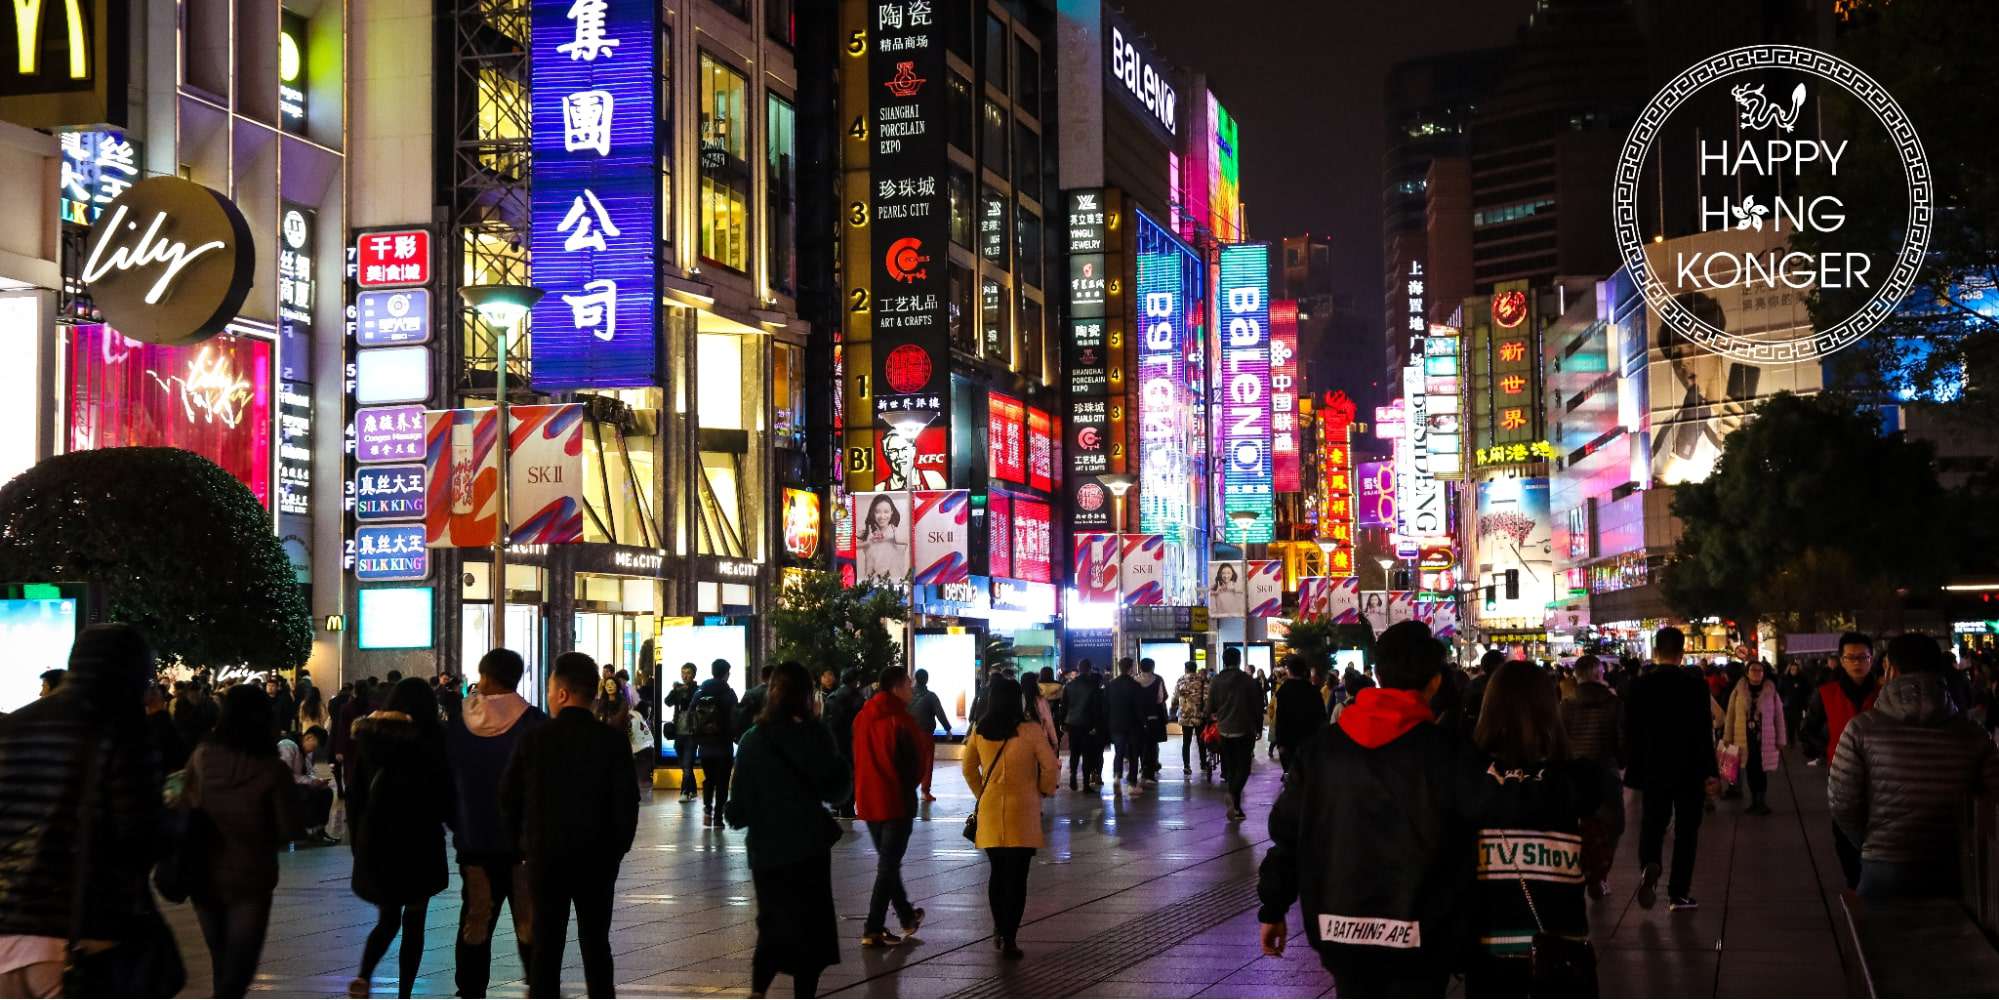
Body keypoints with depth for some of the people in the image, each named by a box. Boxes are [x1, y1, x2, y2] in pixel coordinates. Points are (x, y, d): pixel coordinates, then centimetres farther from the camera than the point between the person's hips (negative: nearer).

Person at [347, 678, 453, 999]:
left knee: (387, 918, 14)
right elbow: (443, 791, -7)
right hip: (419, 840, -3)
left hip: (374, 837, 4)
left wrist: (356, 839, 13)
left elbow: (354, 791, 7)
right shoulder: (429, 737, -7)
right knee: (413, 922, 6)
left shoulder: (368, 734, 4)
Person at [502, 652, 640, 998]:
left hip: (544, 855, -1)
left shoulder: (533, 739, -7)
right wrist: (616, 849, 6)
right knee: (595, 943, 11)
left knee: (545, 944, 5)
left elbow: (509, 798, -2)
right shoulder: (613, 741, -7)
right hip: (598, 857, 1)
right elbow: (627, 802, -6)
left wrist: (520, 845, 11)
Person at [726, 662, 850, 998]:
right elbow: (835, 789, -3)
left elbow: (740, 801, -3)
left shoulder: (753, 739, -3)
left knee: (773, 922, 15)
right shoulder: (814, 735, -9)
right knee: (810, 925, 9)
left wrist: (737, 815, 17)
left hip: (765, 848, 3)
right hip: (808, 845, -2)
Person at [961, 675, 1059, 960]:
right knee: (1017, 877, 1)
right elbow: (1051, 767, -8)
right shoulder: (1030, 731, -12)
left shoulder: (980, 732, -1)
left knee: (997, 872, 19)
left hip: (989, 811, 4)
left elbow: (967, 767, 12)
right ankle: (1009, 941, -1)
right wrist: (1044, 791, 11)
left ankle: (999, 931, 27)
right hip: (1022, 811, -4)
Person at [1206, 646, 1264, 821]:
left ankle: (1235, 807, 13)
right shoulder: (1248, 680, -8)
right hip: (1245, 730, -3)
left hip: (1225, 730, 3)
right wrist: (1259, 726, 7)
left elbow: (1210, 709, 3)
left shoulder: (1216, 682, 0)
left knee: (1231, 768, 12)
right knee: (1243, 767, 0)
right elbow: (1257, 706, -5)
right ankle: (1234, 793, -27)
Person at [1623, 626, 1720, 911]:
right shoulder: (1696, 684, -10)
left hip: (1652, 770, 1)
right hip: (1690, 770, -1)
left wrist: (1632, 766, 12)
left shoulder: (1639, 685, -4)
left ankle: (1649, 866, -18)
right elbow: (1705, 732, -10)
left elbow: (1630, 731, 1)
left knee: (1651, 825, 11)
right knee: (1686, 830, 8)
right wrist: (1710, 772, -5)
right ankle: (1679, 893, 9)